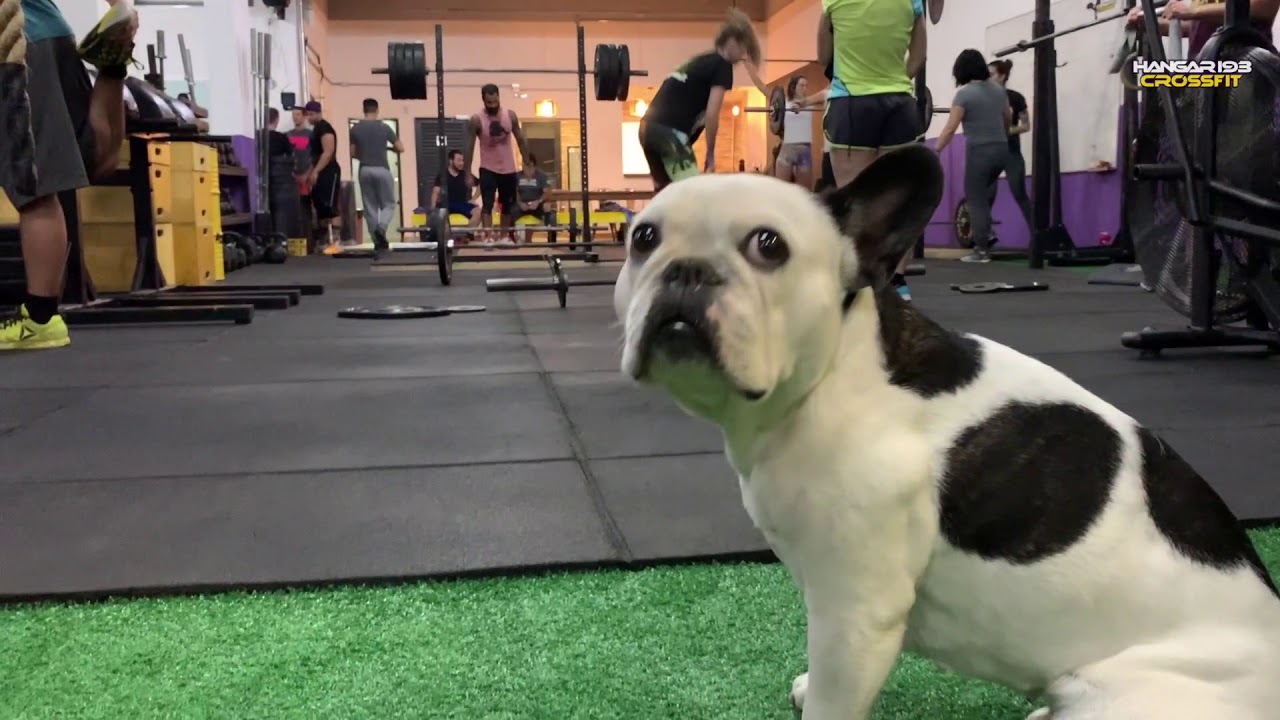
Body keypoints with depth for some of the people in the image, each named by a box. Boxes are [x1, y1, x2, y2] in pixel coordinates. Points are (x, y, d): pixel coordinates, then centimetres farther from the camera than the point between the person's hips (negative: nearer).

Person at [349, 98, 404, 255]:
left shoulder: (355, 129, 2)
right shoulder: (384, 127, -4)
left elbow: (353, 153, 7)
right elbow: (401, 148, 0)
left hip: (365, 170, 2)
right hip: (382, 170, -2)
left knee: (370, 208, 9)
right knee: (388, 204, 9)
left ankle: (378, 243, 8)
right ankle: (381, 228, -19)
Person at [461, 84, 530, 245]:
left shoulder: (510, 115, -4)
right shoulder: (476, 120, -12)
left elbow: (520, 140, 5)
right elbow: (469, 147, -8)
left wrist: (527, 164, 3)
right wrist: (468, 174, -10)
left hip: (508, 168, 3)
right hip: (488, 169, -3)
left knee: (508, 205, 11)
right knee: (487, 204, -13)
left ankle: (505, 236, 24)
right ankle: (487, 237, -14)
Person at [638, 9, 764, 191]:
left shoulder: (701, 61, 25)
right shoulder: (722, 65, -1)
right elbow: (711, 114, -10)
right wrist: (710, 154, -1)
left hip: (649, 127, 9)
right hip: (670, 132, -9)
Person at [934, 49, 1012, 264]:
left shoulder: (964, 94, -10)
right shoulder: (998, 90, 10)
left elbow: (950, 128, -16)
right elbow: (1008, 119, 25)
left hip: (980, 152, -7)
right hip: (1001, 151, 7)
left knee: (976, 200, 0)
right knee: (984, 193, 28)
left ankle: (981, 251, 0)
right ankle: (986, 233, 22)